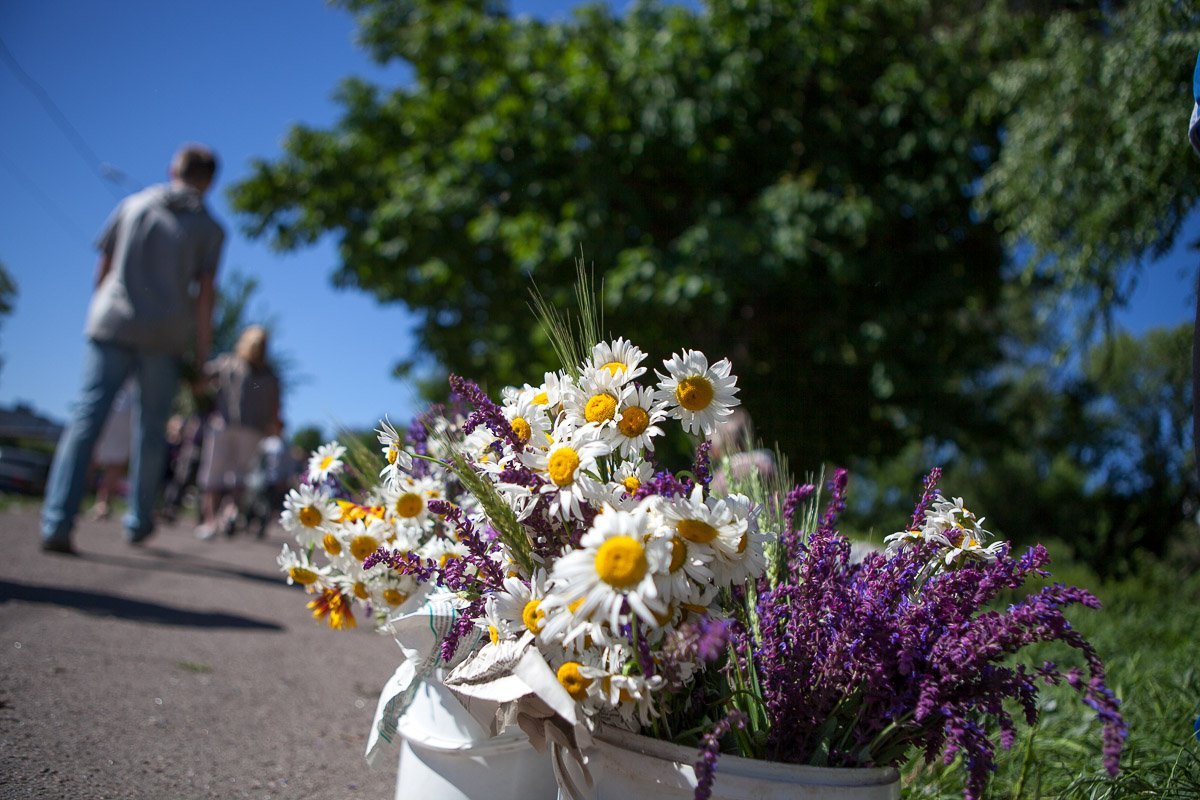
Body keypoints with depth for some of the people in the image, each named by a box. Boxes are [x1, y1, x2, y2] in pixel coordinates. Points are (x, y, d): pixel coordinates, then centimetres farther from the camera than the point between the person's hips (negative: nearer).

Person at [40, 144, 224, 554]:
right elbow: (204, 293, -3)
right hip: (166, 336, -1)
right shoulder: (210, 229, 3)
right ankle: (138, 522, 19)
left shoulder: (133, 205, 10)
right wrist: (202, 351, 1)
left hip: (112, 324, 1)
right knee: (150, 428, 11)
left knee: (87, 416, -4)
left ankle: (57, 523, -14)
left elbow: (103, 268, 10)